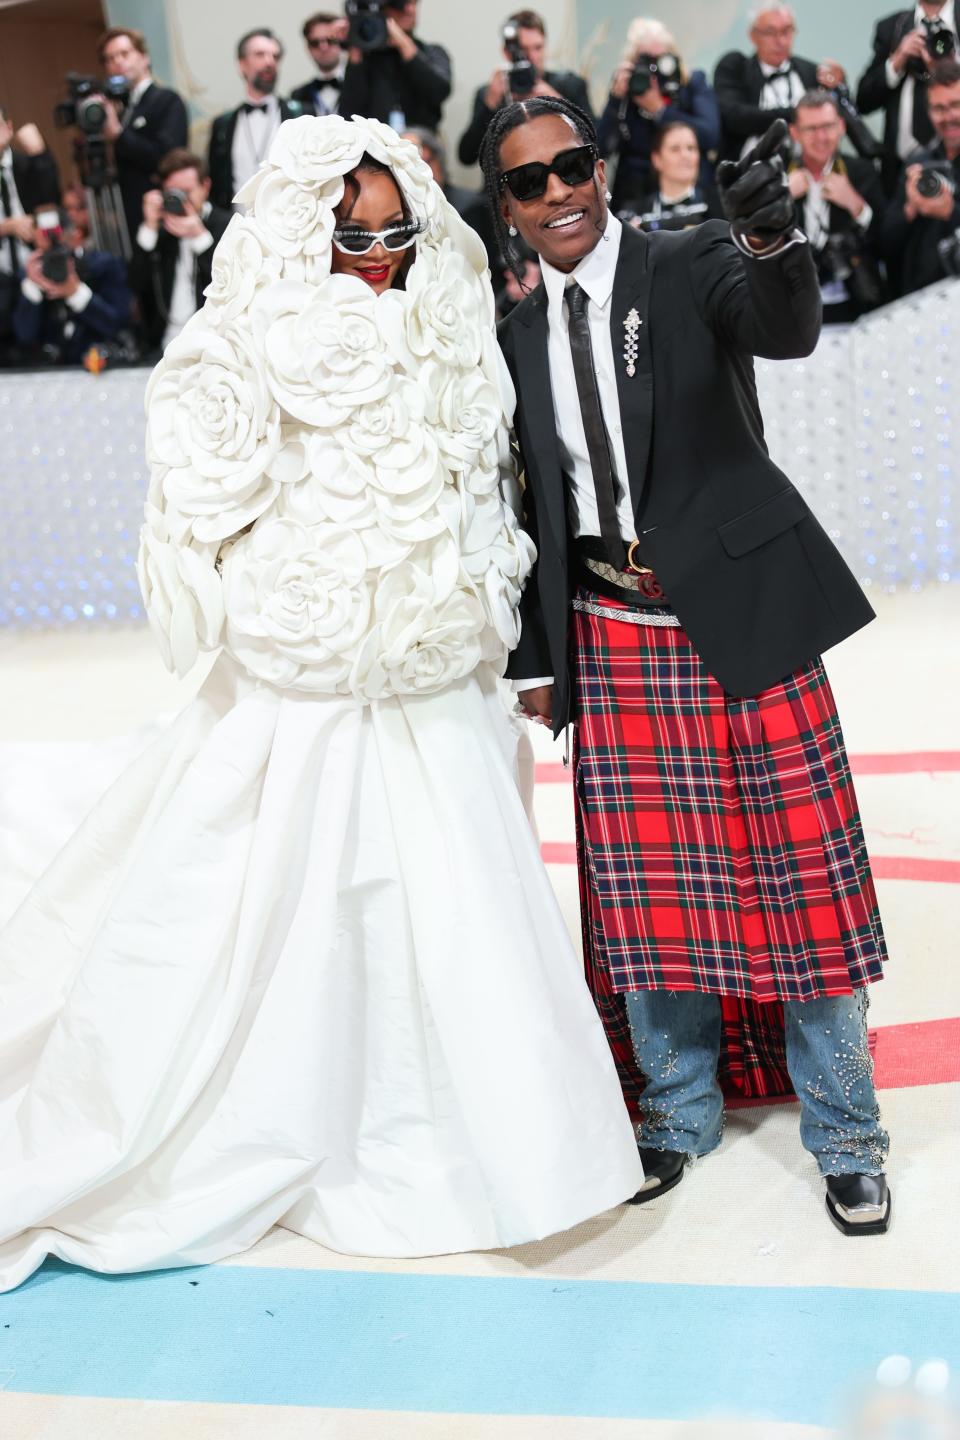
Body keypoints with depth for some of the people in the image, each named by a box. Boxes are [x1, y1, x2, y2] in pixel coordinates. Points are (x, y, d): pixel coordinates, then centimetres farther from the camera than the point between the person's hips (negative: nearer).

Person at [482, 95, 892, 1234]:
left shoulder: (692, 266, -3)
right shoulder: (521, 337, 10)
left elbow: (789, 331, -24)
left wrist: (771, 241, -45)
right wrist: (533, 657, 13)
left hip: (738, 616, -4)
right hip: (613, 641, 4)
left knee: (799, 877, 0)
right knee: (645, 888, 9)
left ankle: (844, 1137, 16)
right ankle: (679, 1111, 28)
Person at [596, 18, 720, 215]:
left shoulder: (694, 84, 5)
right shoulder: (624, 91, 6)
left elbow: (710, 136, -11)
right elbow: (602, 148, -5)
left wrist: (659, 109, -12)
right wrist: (616, 98, -13)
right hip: (635, 196, 1)